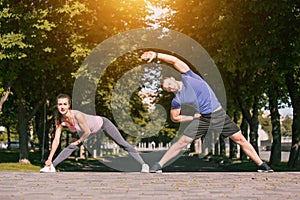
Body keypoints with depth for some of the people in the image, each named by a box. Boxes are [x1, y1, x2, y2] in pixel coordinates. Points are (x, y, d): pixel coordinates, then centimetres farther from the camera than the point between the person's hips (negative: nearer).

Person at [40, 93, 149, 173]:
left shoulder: (77, 115, -39)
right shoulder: (60, 120, -21)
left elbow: (87, 132, -30)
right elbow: (56, 140, -15)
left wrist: (78, 141, -13)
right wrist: (49, 159, -16)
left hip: (102, 123, -5)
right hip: (91, 130, 6)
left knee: (123, 144, -3)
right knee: (70, 147, 0)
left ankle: (143, 164, 4)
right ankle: (51, 166, 12)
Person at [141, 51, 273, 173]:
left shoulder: (187, 76, -2)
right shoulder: (177, 100, 0)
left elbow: (174, 61, -11)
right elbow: (174, 118, 8)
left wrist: (156, 55, -17)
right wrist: (193, 117, 0)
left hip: (219, 114, 0)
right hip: (203, 118, 1)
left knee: (240, 139, -2)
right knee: (182, 141, -8)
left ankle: (261, 165, 7)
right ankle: (159, 165, 3)